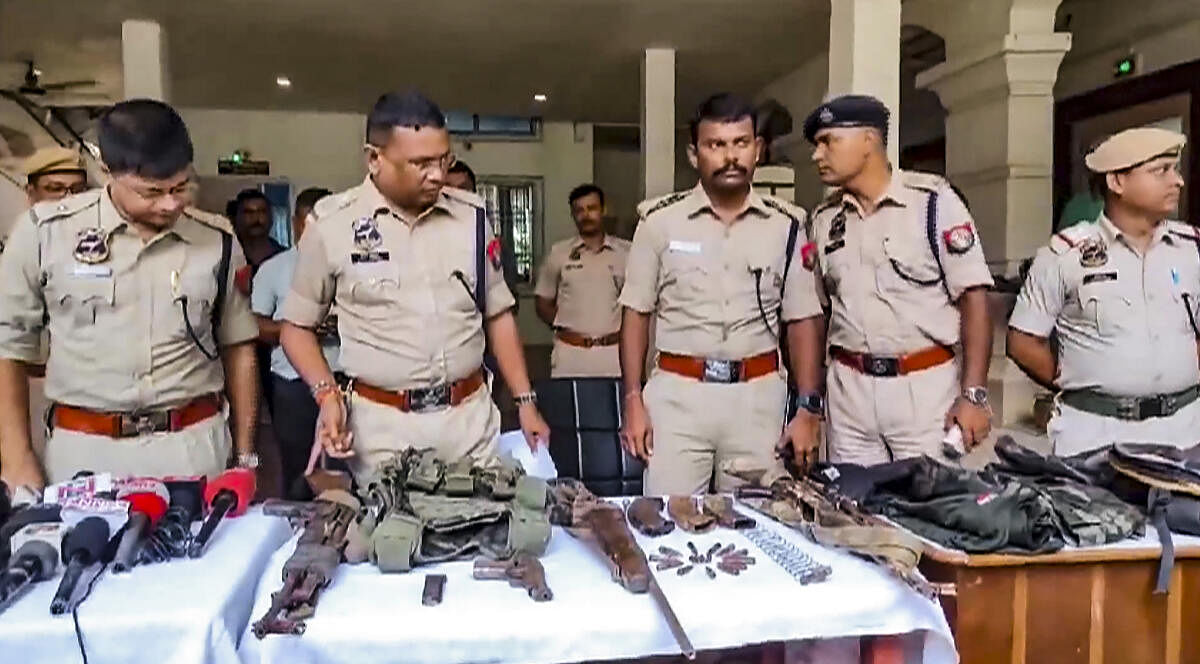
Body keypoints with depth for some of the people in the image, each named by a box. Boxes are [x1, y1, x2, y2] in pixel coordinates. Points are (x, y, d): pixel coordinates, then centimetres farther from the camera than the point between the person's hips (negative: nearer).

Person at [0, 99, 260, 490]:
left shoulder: (217, 241, 1)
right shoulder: (46, 232, -3)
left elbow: (237, 348, 9)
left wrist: (245, 454, 9)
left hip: (193, 447, 1)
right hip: (81, 451, 0)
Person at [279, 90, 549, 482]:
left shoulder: (471, 216, 2)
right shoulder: (332, 223, -6)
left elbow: (497, 314, 10)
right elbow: (297, 325, 4)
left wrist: (525, 401, 5)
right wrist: (327, 394, -11)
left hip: (471, 418, 2)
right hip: (381, 425, -2)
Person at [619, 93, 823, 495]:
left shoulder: (785, 226, 4)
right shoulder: (660, 220, 0)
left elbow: (802, 321, 7)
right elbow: (636, 314, 3)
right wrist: (633, 402, -2)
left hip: (757, 398, 2)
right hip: (677, 394, -1)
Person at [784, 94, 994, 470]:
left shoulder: (933, 201, -5)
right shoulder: (823, 219, 8)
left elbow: (973, 298, -7)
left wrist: (973, 394, -14)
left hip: (925, 387, -3)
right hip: (847, 391, 4)